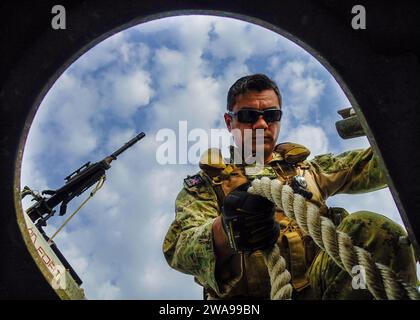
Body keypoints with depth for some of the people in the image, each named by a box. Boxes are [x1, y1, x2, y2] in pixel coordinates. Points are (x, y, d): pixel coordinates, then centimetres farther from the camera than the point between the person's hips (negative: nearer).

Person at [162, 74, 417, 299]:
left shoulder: (306, 166, 25)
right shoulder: (205, 183, 14)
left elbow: (372, 165, 17)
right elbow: (178, 246, -4)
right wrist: (223, 230, -27)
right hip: (246, 293, -2)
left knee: (372, 229, -25)